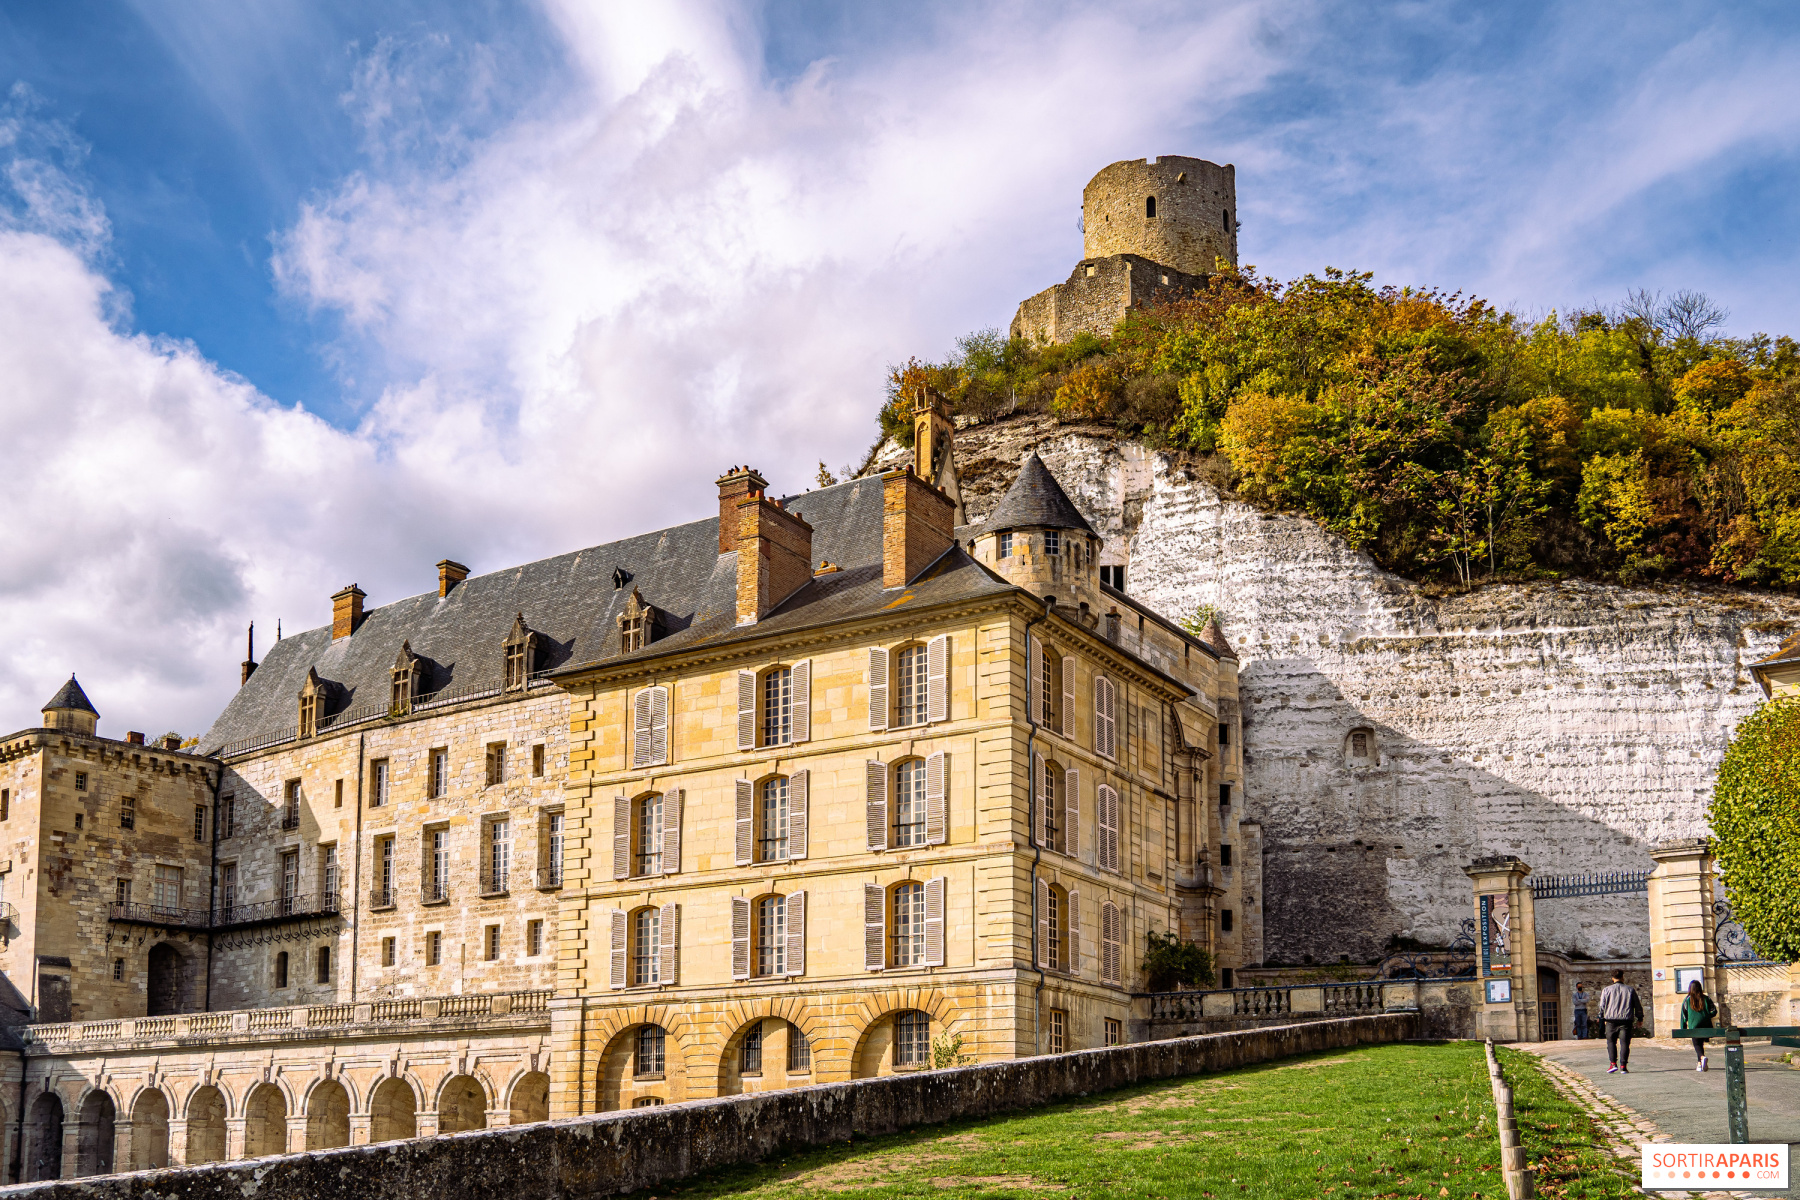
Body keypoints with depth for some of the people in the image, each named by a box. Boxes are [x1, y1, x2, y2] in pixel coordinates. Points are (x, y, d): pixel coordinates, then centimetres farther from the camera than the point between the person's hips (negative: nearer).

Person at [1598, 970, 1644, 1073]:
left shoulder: (1606, 990, 5)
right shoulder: (1630, 990, 8)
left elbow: (1602, 1006, 3)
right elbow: (1638, 1006, 11)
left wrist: (1603, 1018, 14)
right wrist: (1640, 1018, 22)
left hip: (1611, 1019, -1)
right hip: (1626, 1020, 1)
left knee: (1611, 1042, 8)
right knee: (1624, 1043, 2)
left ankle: (1613, 1063, -6)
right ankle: (1623, 1066, -4)